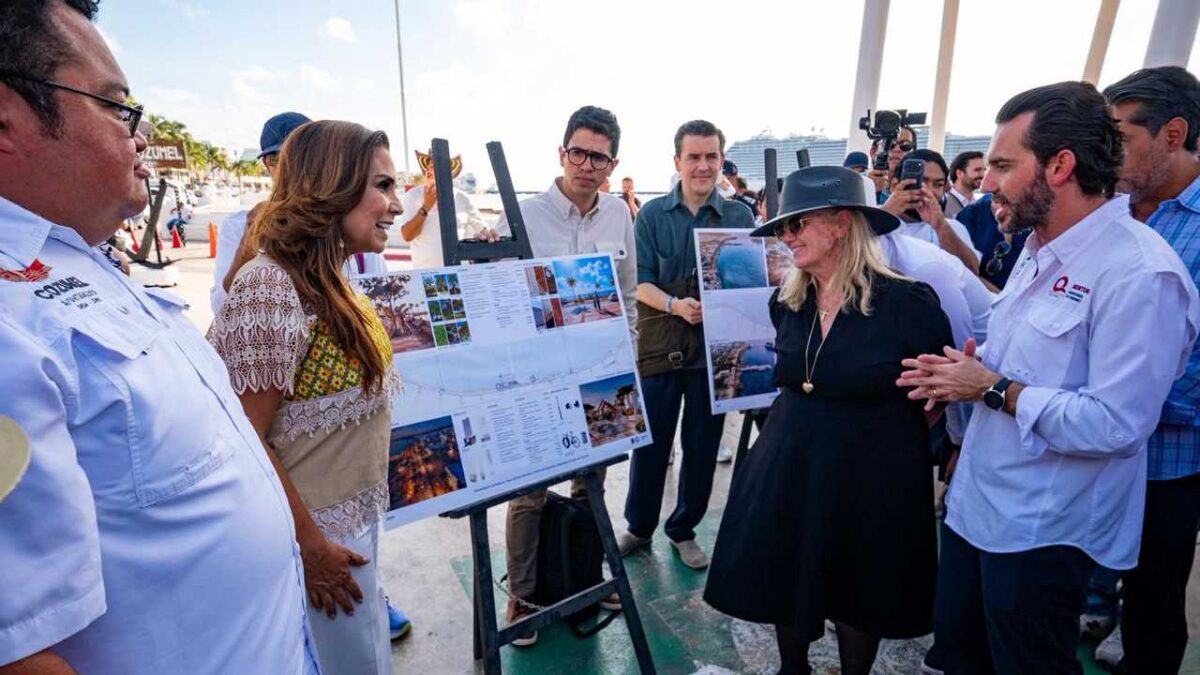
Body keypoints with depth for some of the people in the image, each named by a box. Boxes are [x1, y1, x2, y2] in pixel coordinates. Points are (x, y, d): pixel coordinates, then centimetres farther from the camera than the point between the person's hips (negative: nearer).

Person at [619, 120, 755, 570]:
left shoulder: (740, 216, 2)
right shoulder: (652, 215, 0)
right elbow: (640, 282, -5)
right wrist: (675, 305, -24)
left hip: (716, 347, 1)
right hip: (660, 345, -1)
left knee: (702, 447, 11)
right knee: (649, 443, 8)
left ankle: (683, 531, 32)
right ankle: (639, 526, 30)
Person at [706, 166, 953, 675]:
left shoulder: (907, 302, -18)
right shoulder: (786, 301, -1)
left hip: (871, 478, -4)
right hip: (788, 469, 5)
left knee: (859, 597, 18)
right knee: (786, 585, 18)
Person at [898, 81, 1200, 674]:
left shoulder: (1139, 273, -22)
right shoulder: (1043, 250, 7)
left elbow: (1117, 425, -27)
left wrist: (993, 390, -20)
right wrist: (964, 371, -2)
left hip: (1041, 533, -8)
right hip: (975, 503, 8)